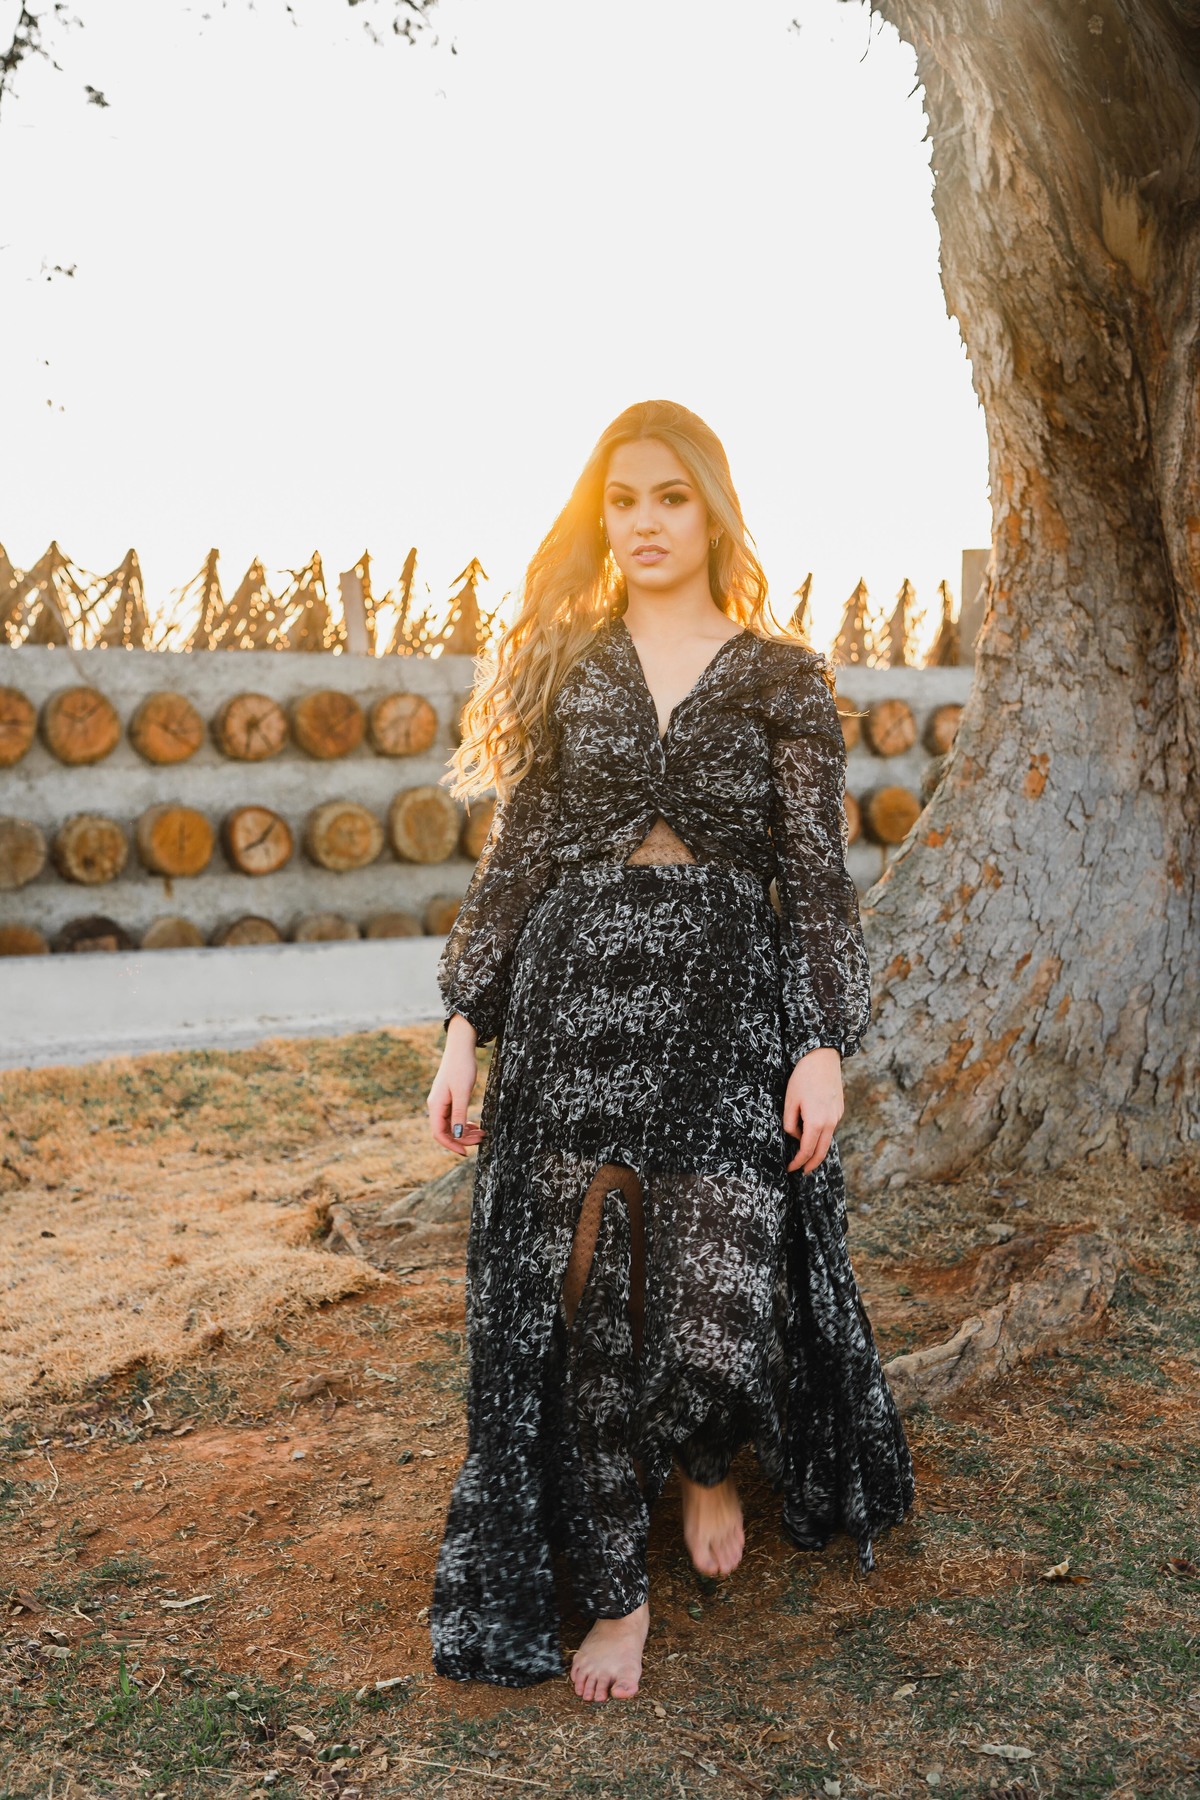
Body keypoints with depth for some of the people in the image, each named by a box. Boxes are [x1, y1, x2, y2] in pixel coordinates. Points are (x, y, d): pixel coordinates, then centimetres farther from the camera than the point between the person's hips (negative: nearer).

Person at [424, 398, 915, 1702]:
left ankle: (706, 1459, 31)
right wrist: (466, 1023, 3)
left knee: (723, 1298, -6)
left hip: (729, 1008, -1)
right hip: (576, 1004, 2)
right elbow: (512, 852, 8)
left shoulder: (784, 678, 5)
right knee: (581, 1295, 2)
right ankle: (612, 1584, 20)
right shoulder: (565, 662, 9)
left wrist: (827, 1043, -5)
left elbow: (818, 869, 3)